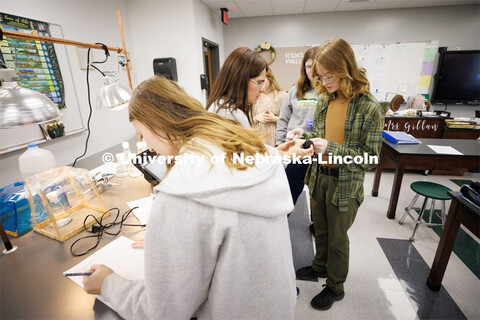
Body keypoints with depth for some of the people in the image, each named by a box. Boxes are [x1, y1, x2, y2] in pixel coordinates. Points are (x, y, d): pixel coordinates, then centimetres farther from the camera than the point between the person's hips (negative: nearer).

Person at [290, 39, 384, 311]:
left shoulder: (369, 107, -18)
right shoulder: (325, 100, 0)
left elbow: (370, 158, -18)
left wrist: (331, 149, -29)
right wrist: (305, 136, -9)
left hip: (345, 184, -5)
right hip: (318, 177, 5)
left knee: (337, 237, 14)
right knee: (320, 229, 24)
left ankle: (335, 287, 39)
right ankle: (321, 266, 51)